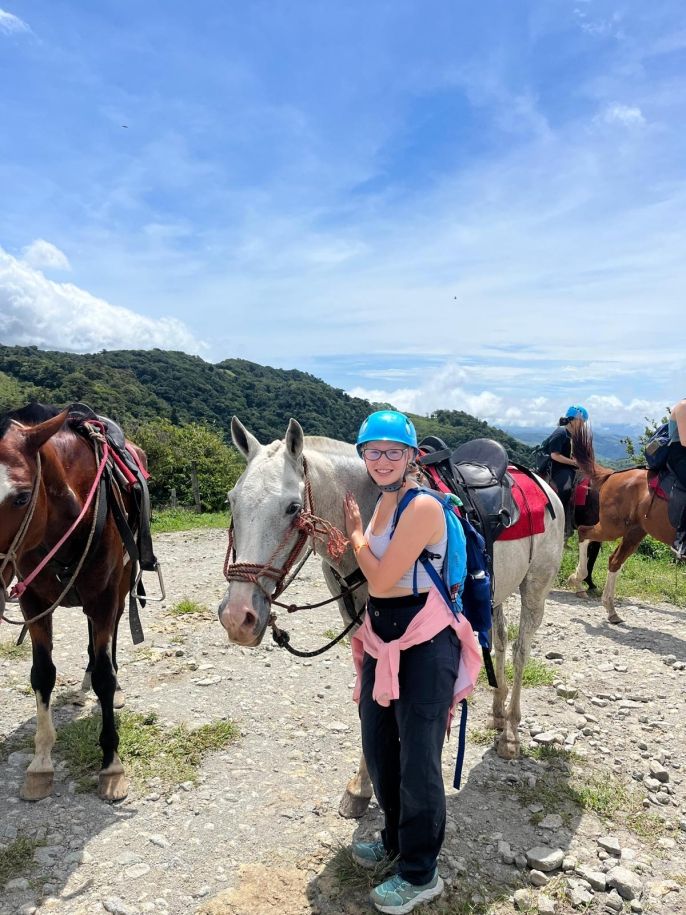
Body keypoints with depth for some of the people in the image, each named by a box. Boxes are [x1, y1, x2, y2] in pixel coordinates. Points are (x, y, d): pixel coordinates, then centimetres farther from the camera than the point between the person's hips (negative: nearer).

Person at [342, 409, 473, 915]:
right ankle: (397, 837, 45)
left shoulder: (423, 507, -20)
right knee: (378, 746, 21)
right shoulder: (381, 502, 7)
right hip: (381, 639, 9)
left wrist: (355, 531, -7)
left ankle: (420, 874, 28)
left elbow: (381, 580, -21)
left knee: (417, 759, 6)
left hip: (424, 644, -8)